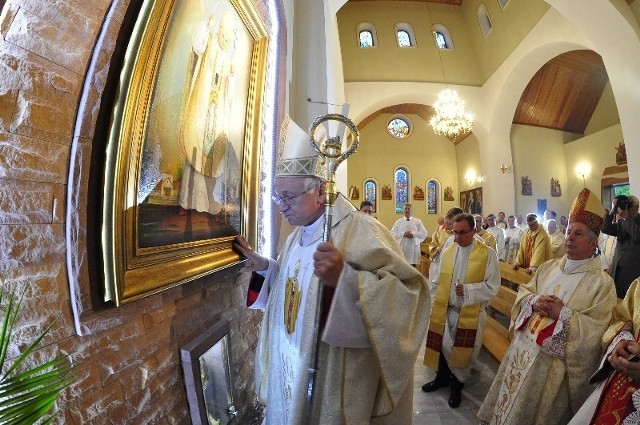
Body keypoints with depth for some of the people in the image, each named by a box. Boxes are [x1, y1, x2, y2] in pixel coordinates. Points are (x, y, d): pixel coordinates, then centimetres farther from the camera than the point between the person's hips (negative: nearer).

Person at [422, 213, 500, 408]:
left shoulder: (488, 254, -10)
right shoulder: (447, 251, 1)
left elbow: (492, 286, -11)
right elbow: (437, 282, 7)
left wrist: (467, 290, -23)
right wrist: (434, 305, 3)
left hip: (470, 314, -3)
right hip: (444, 310, 4)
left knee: (461, 351, 12)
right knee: (441, 346, 14)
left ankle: (456, 385, 37)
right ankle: (441, 378, 41)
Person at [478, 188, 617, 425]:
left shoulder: (602, 282, -10)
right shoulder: (549, 267, 6)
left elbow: (597, 328, -15)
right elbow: (523, 292, 8)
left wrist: (562, 313, -23)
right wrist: (534, 302, -11)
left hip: (554, 361, -5)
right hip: (524, 347, 5)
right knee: (509, 402, 19)